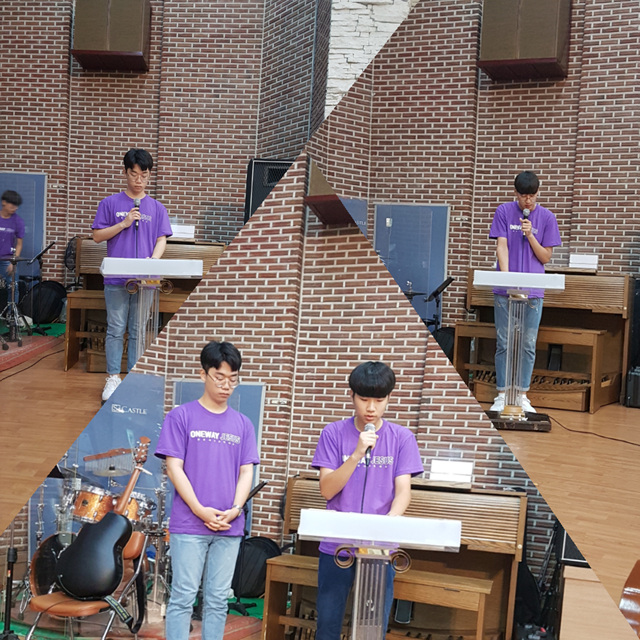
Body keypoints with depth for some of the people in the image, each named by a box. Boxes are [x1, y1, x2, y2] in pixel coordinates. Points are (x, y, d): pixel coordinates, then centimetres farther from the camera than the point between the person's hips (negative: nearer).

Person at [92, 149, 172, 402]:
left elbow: (161, 240, 6)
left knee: (138, 332, 7)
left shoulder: (156, 208, 9)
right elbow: (97, 236, 4)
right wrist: (123, 223, -10)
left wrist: (153, 260, -14)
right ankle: (113, 378, 8)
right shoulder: (110, 204, 4)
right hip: (116, 277, -1)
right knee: (116, 330, 2)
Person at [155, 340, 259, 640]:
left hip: (229, 527, 4)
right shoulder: (181, 416, -1)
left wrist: (235, 509, -9)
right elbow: (174, 468, -6)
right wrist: (201, 511, -13)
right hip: (189, 525, -3)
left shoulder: (243, 424, 10)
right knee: (183, 597, 0)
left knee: (218, 600, 9)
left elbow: (246, 472, 8)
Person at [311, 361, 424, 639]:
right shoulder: (334, 433, -2)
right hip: (336, 544, 0)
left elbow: (403, 491, -6)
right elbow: (327, 489, -8)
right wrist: (357, 454, -22)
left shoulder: (402, 438, 0)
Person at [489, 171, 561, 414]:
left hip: (533, 291, 1)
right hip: (505, 290, -1)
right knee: (504, 343, 3)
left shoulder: (547, 218, 4)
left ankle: (522, 396, 12)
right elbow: (501, 246, -4)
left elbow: (546, 257, 4)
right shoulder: (504, 212, 3)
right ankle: (502, 395, 10)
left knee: (528, 345, 3)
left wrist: (530, 235, -11)